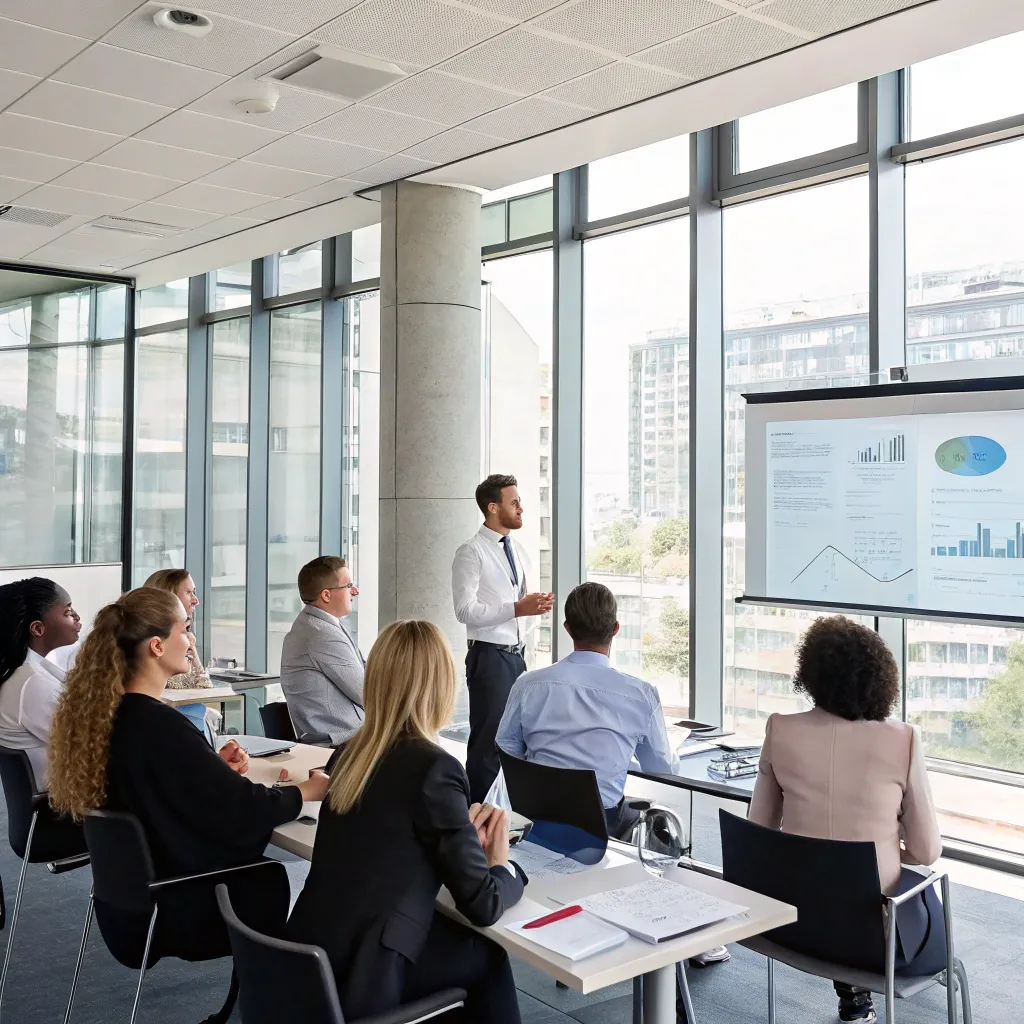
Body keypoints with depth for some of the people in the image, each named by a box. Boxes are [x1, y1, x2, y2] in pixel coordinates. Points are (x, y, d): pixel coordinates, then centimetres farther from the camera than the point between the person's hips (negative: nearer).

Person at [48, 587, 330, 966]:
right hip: (169, 913, -8)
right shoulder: (159, 725, -29)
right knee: (276, 884, 14)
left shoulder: (104, 713, -3)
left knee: (266, 872, 22)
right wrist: (306, 791, -8)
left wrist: (214, 766, 0)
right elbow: (244, 812, -25)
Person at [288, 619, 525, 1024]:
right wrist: (504, 865, 8)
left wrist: (464, 835, 13)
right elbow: (483, 907, -12)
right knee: (486, 952, 17)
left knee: (465, 938, 23)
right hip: (356, 980, -6)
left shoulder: (351, 753, 3)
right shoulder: (434, 769, -17)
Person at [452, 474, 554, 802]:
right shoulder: (471, 552, -11)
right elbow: (465, 610, -19)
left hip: (516, 655, 8)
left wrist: (535, 605, 0)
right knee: (488, 740, -2)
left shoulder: (518, 551, 13)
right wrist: (517, 608, -23)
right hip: (489, 657, -8)